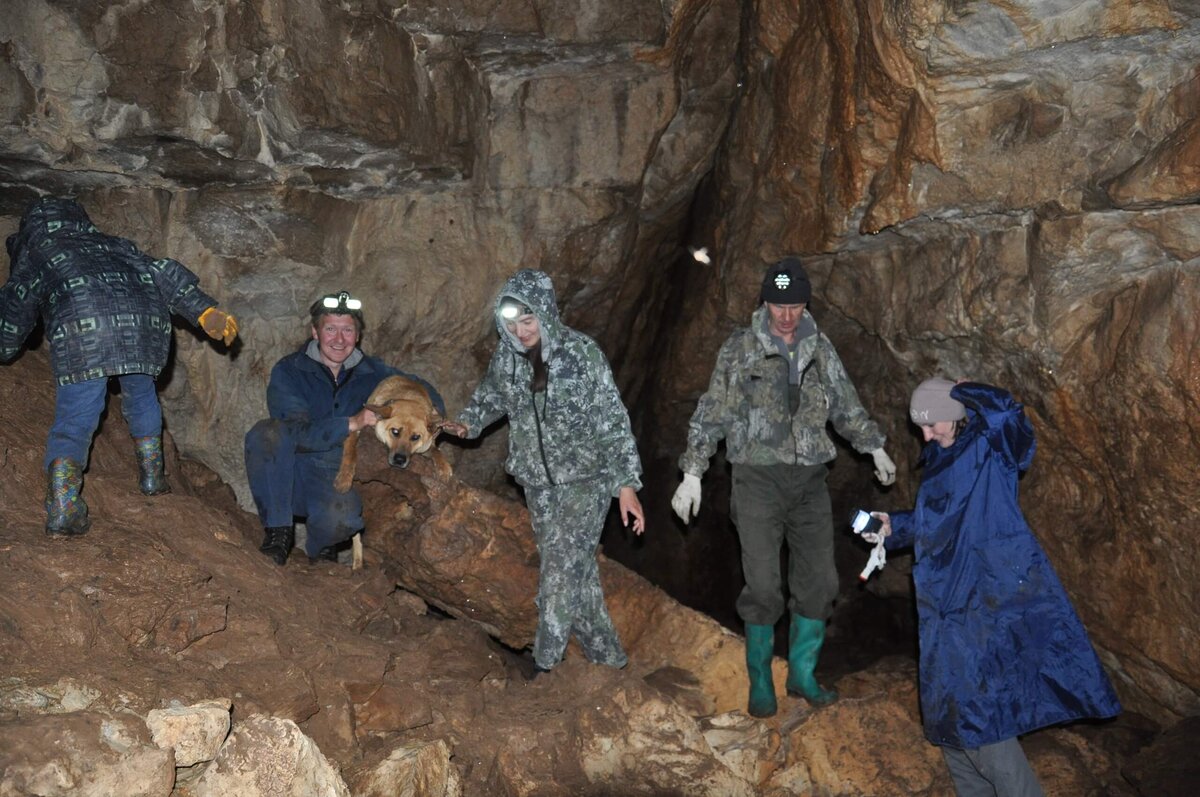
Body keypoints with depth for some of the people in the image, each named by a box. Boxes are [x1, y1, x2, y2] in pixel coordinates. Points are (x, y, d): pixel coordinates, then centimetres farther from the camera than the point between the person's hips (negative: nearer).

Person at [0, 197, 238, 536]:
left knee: (73, 421, 0)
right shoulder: (113, 244, 36)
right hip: (146, 321, 4)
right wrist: (207, 311, 22)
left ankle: (62, 508, -18)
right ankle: (152, 476, 32)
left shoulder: (35, 254, 29)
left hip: (82, 330, -3)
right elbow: (165, 275, 27)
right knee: (141, 395, 30)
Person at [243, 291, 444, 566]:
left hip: (340, 482, 1)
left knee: (342, 515, -36)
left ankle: (322, 547, 3)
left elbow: (424, 390, 16)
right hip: (291, 477, -1)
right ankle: (278, 532, -19)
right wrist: (351, 424, -27)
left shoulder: (373, 373, 4)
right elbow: (296, 432, -18)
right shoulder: (288, 372, -5)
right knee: (267, 433, -31)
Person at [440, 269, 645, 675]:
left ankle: (544, 663, 1)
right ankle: (606, 653, 24)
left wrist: (627, 483, -17)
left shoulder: (581, 352, -17)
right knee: (576, 569, 11)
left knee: (562, 569, -11)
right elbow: (491, 395, 19)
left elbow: (613, 420, -14)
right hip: (539, 482, 5)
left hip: (584, 479, -5)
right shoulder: (506, 356, -3)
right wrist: (468, 422, 0)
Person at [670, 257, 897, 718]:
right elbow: (710, 415, -2)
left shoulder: (820, 350, 7)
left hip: (810, 480, 4)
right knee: (763, 585, -8)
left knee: (819, 582, 5)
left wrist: (875, 448, 15)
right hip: (758, 477, -4)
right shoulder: (740, 349, -3)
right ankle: (760, 679, 11)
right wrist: (692, 475, -6)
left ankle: (802, 674, 22)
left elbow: (846, 406, 20)